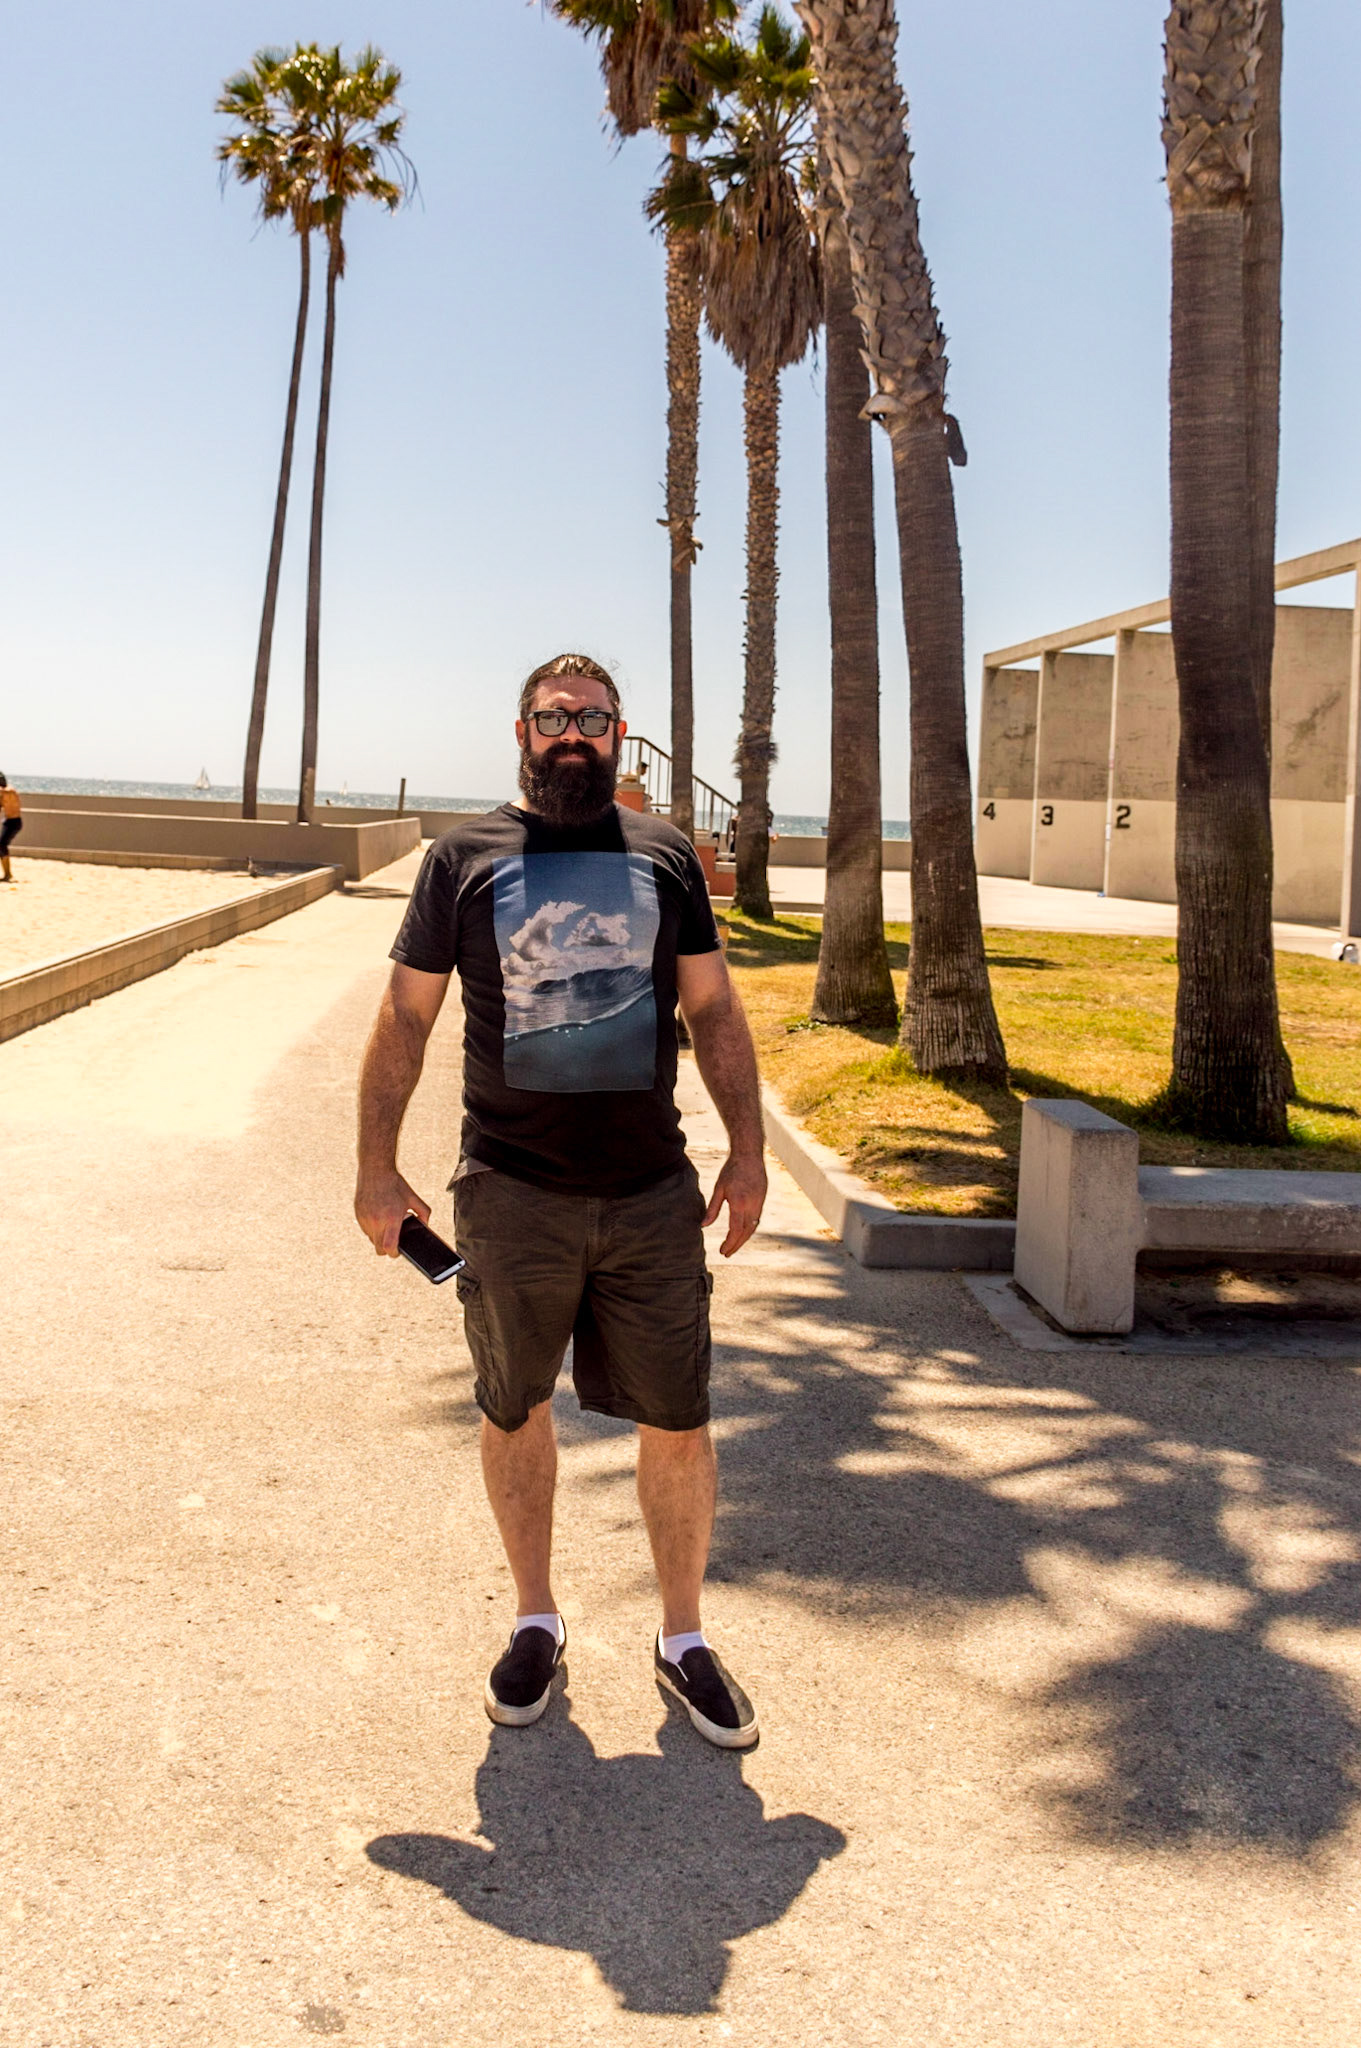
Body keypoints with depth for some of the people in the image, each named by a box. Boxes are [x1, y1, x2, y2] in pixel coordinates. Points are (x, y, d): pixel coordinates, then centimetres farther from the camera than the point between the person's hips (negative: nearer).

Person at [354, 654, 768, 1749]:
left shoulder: (664, 852, 7)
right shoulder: (466, 855, 2)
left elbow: (714, 1010, 10)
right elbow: (405, 1017, 4)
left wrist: (748, 1153, 3)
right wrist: (378, 1169, 0)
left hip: (651, 1193, 1)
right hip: (512, 1195, -1)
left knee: (678, 1421, 5)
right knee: (516, 1412, 13)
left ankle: (684, 1637, 25)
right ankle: (536, 1619, 33)